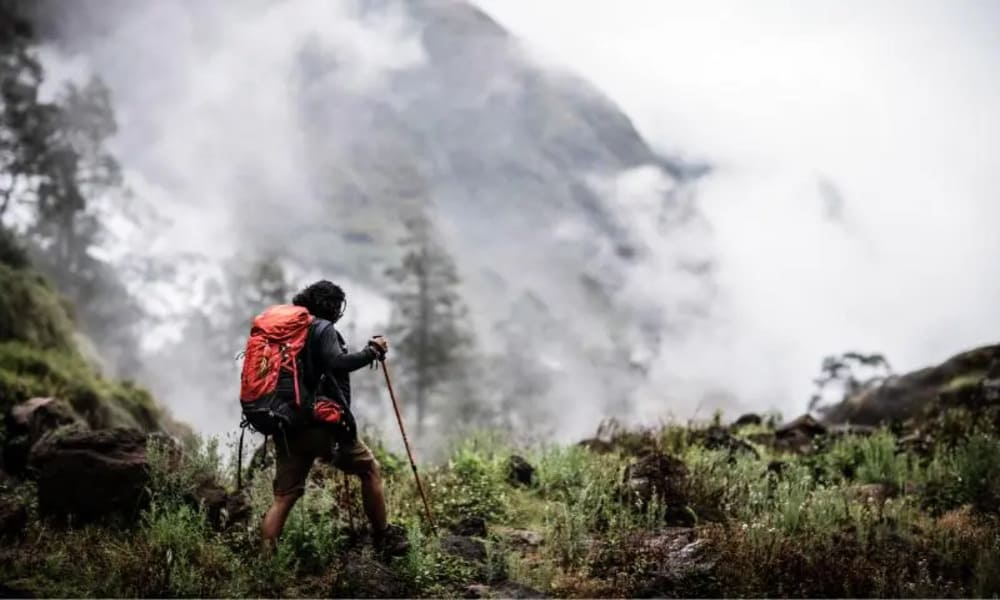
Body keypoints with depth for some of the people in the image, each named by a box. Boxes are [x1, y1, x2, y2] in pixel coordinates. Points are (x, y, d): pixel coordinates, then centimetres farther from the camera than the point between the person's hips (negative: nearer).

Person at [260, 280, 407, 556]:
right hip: (321, 422, -7)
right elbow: (337, 363, -19)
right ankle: (384, 538, 16)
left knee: (283, 497, 5)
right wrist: (372, 351, -9)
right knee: (369, 469, 11)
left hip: (286, 426, 7)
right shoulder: (322, 328, -4)